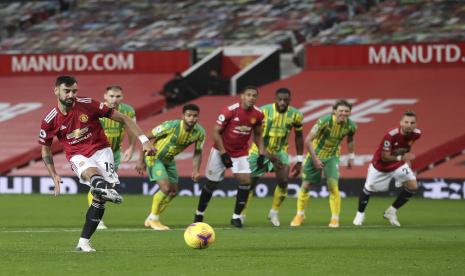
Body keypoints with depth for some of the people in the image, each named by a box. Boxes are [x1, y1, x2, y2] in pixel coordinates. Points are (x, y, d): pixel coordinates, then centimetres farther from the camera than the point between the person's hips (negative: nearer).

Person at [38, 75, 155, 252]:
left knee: (100, 199, -14)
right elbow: (45, 149, 13)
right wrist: (54, 176, 2)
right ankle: (103, 188, -74)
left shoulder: (87, 105, -8)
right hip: (78, 156, -1)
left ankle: (83, 242, -7)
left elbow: (123, 119, -4)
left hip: (101, 151, 1)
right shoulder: (50, 121, -4)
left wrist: (144, 140, -9)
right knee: (91, 172, -37)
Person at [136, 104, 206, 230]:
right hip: (154, 158, -7)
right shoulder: (171, 126, -31)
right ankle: (153, 220, 0)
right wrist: (141, 161, -19)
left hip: (169, 160, 7)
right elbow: (146, 138, -22)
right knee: (166, 188, -19)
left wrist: (196, 170, -16)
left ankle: (151, 218, 26)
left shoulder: (200, 132, -15)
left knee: (173, 192, 8)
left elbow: (198, 153, 1)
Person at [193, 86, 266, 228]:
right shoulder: (230, 111, -22)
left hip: (241, 152, 3)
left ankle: (236, 216, -5)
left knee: (246, 180, -16)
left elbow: (257, 135, 10)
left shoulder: (257, 114, -7)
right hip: (221, 150, -3)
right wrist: (224, 154, -20)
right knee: (212, 183, 5)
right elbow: (216, 132, -18)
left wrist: (262, 153, 0)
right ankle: (199, 214, 24)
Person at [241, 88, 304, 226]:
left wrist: (299, 160, 3)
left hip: (280, 151, 2)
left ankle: (274, 213, 1)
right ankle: (241, 215, 21)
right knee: (250, 183, 1)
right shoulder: (263, 111, -21)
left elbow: (299, 136, 4)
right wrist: (269, 155, -27)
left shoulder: (295, 115, -11)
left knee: (284, 181, -19)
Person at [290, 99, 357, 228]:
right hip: (315, 155, -2)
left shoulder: (351, 126, -14)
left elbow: (350, 139, 11)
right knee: (305, 185, 4)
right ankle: (300, 214, 26)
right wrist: (315, 159, -25)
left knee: (333, 185, -16)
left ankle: (335, 218, -4)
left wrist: (351, 156, 8)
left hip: (332, 157, 2)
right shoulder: (325, 121, -28)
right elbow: (308, 140, -24)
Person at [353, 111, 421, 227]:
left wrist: (407, 159, 6)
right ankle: (360, 214, 34)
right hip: (380, 165, -4)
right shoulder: (391, 135, -37)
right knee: (368, 188, 5)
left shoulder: (416, 134, -19)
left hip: (398, 164, 4)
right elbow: (384, 157, -34)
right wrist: (400, 158, -49)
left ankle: (391, 212, 8)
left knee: (413, 186, -10)